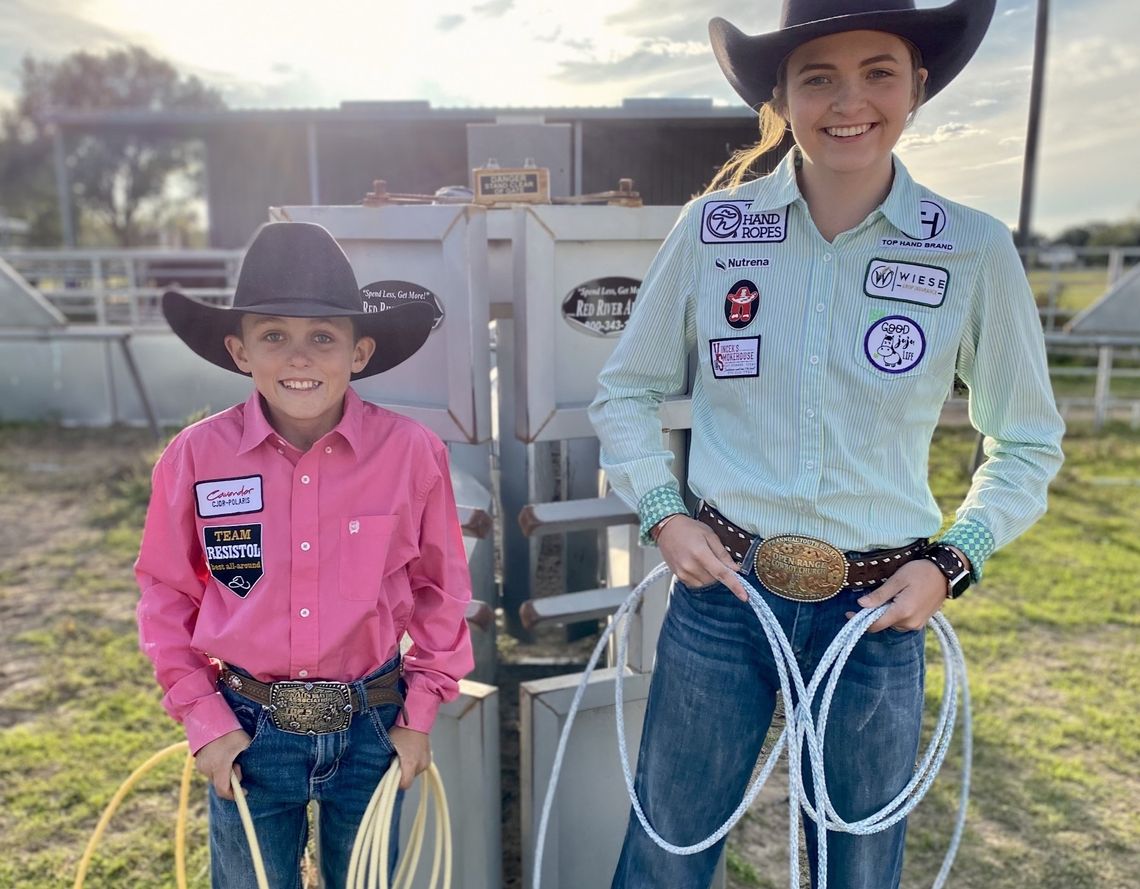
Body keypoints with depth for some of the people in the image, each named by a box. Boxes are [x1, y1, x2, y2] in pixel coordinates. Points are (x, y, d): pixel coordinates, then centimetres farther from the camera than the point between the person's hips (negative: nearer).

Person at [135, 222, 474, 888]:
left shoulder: (412, 452, -13)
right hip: (248, 731, 0)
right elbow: (168, 595, 1)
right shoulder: (196, 456, -11)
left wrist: (420, 713, -1)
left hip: (371, 727, 0)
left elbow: (441, 586, -1)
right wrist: (204, 718, -2)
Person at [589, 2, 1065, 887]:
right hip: (719, 593, 0)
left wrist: (952, 563, -5)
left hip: (877, 613, 1)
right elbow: (627, 391, 6)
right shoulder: (713, 227, -4)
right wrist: (663, 514, -7)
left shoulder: (975, 251, -5)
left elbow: (1028, 441, 7)